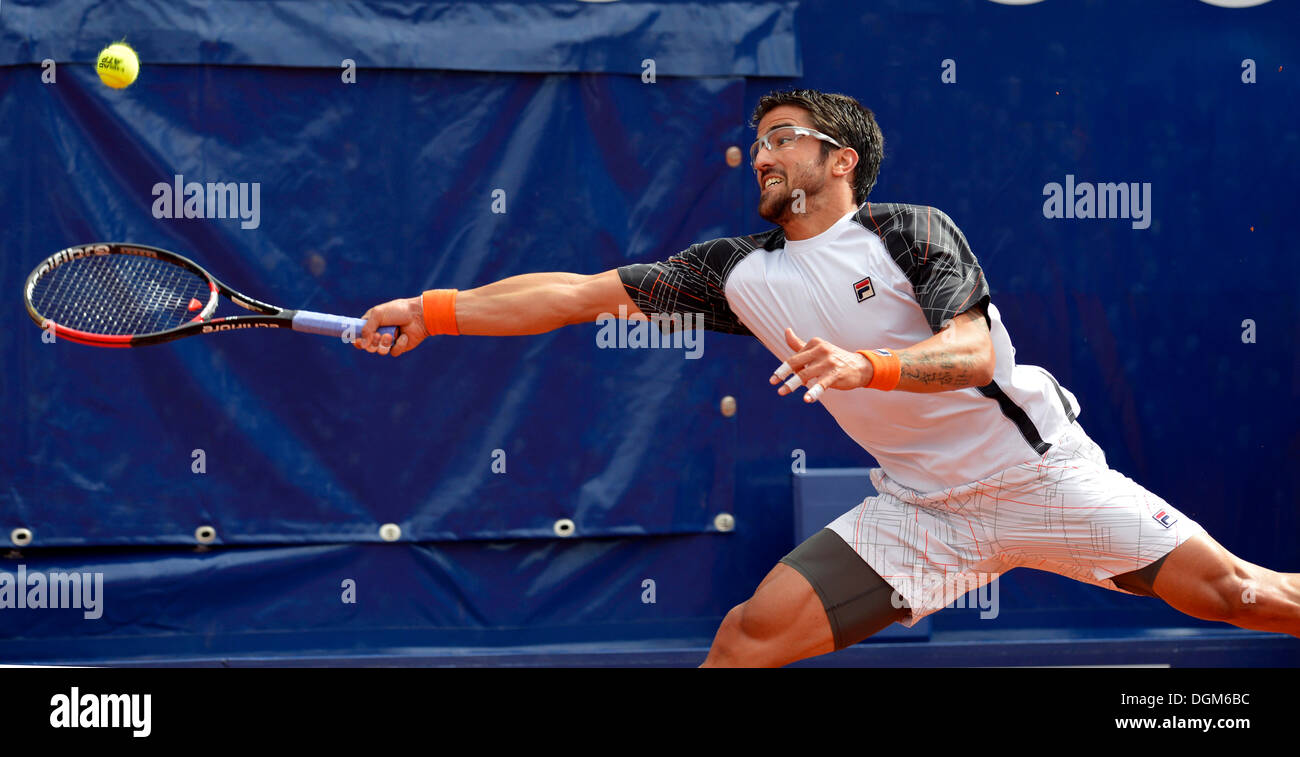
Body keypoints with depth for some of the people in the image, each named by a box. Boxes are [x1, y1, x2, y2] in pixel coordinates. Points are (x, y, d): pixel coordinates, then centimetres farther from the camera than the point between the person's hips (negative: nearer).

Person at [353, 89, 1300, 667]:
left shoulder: (912, 232, -8)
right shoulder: (737, 270, 3)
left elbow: (974, 351, -20)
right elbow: (580, 293, 0)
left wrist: (864, 365, -38)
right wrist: (434, 311, -6)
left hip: (1040, 472, -3)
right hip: (921, 510, 3)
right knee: (753, 631, -11)